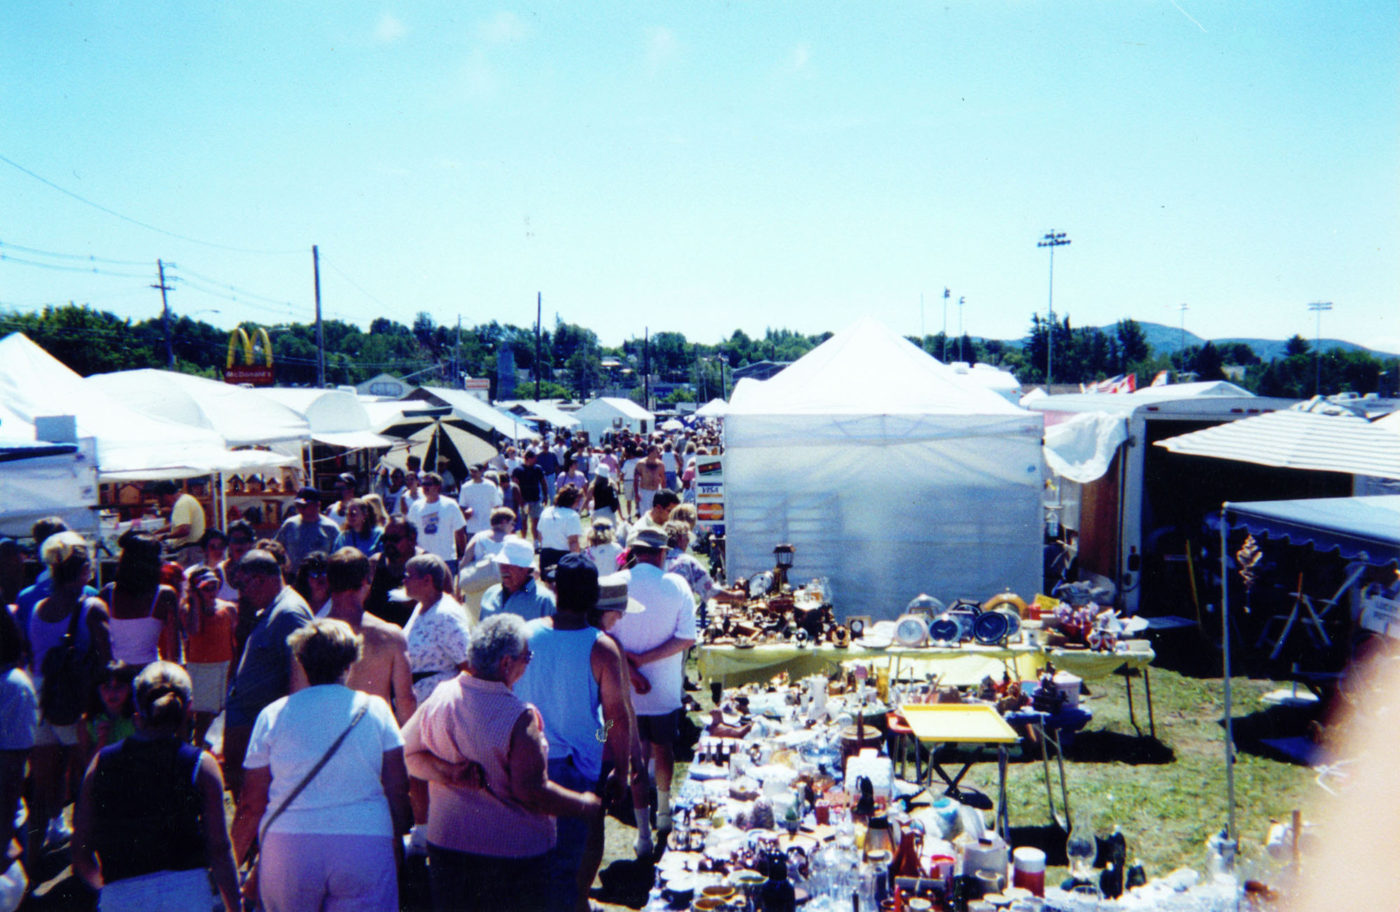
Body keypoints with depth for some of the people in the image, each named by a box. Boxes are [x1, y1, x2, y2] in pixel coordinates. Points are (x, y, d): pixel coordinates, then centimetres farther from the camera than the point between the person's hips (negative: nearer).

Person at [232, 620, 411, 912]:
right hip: (366, 843, -1)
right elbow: (398, 789, 3)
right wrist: (397, 844, 14)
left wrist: (230, 864, 17)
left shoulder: (273, 714, 6)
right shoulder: (375, 709, 5)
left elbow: (252, 803, 6)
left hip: (287, 845, 1)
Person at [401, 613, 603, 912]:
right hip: (512, 852, -5)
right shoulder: (520, 717, -25)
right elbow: (532, 792, -23)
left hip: (445, 843, 5)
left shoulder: (439, 697, -8)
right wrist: (587, 804, -11)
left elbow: (405, 753, -1)